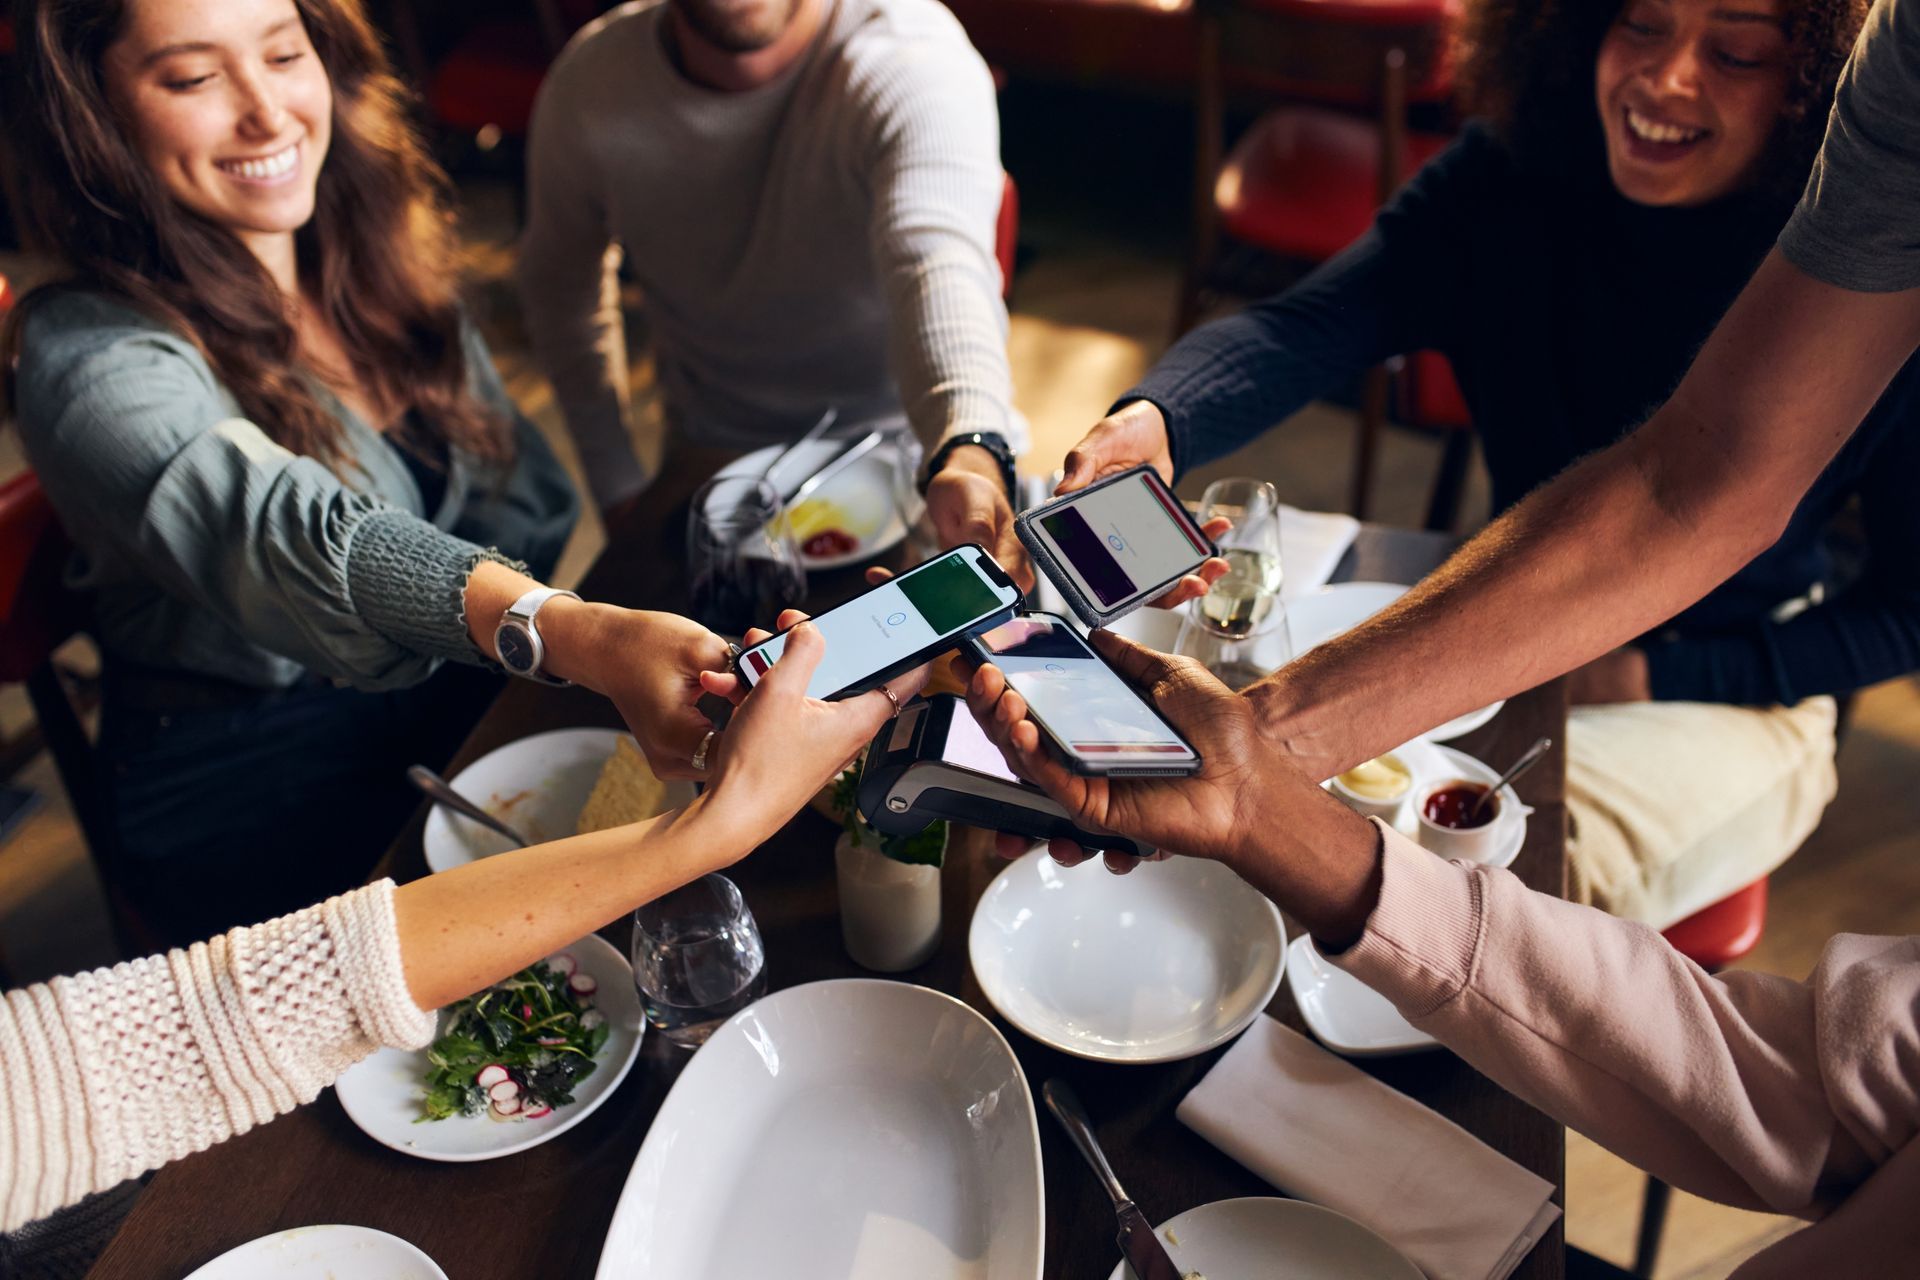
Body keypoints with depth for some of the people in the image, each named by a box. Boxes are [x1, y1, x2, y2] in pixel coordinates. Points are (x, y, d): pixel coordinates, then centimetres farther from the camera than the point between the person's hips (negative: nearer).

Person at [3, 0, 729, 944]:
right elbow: (290, 540, -37)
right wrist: (582, 635, -54)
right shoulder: (93, 358, -18)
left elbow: (531, 494, 8)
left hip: (472, 712, 6)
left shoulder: (379, 261, 4)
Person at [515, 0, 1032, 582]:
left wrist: (971, 455, -61)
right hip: (712, 465, 3)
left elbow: (938, 261, -42)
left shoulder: (914, 54, -22)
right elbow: (562, 284, 9)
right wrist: (617, 487, 7)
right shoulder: (586, 86, -9)